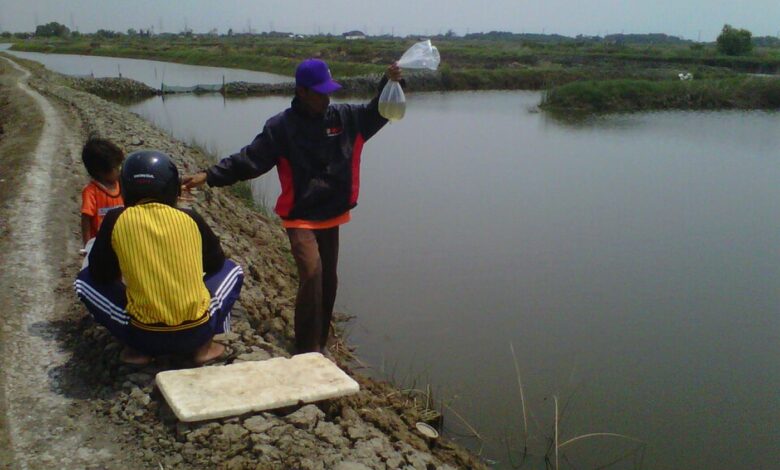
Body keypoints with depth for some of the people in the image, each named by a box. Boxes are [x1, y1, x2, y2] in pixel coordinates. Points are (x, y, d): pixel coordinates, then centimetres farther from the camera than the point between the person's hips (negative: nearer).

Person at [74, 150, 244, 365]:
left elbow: (100, 274, 9)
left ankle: (139, 349, 10)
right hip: (196, 332, 1)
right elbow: (215, 263, 16)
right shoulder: (190, 219, 1)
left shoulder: (116, 220, -4)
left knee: (86, 281, 20)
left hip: (144, 334, -1)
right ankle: (204, 345, 11)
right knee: (231, 269, 27)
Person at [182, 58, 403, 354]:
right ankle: (308, 350, -13)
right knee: (311, 274, -23)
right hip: (300, 218, -5)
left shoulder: (345, 117, 1)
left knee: (328, 281, 13)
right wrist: (210, 176, -18)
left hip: (332, 216, 5)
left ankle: (320, 344, 30)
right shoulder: (281, 126, -11)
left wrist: (389, 83, -8)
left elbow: (377, 113, 10)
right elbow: (249, 160, -11)